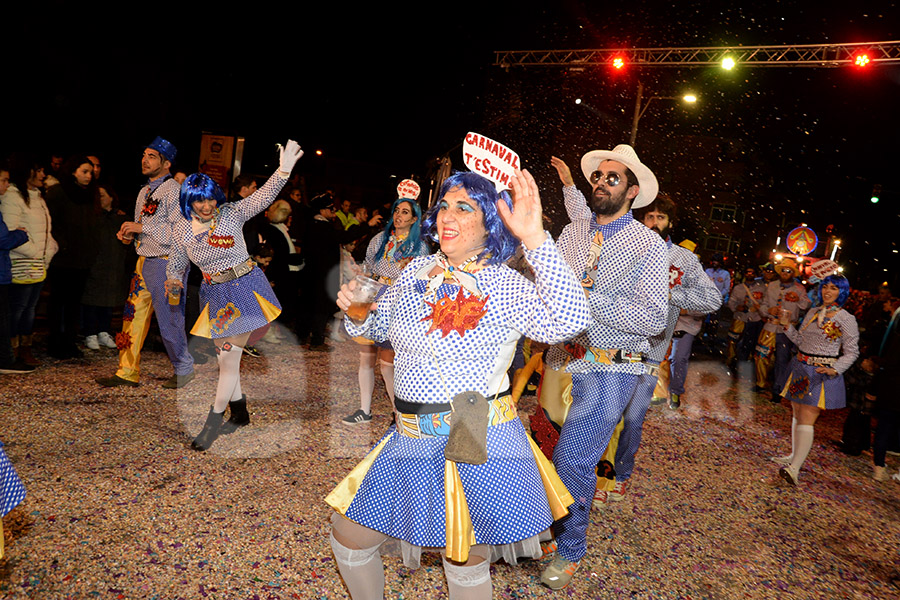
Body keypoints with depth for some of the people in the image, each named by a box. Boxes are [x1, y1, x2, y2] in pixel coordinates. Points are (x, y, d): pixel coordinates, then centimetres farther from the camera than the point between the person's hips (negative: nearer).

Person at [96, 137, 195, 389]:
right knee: (133, 317, 7)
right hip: (144, 262, 8)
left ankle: (184, 370, 17)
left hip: (166, 264, -8)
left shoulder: (174, 190, -10)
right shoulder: (144, 192, 17)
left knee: (169, 321, -1)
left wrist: (142, 228, -17)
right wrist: (130, 234, 6)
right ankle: (127, 372, 16)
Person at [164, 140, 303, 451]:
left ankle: (213, 422, 11)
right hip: (214, 295, 5)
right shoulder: (181, 230, -1)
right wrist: (173, 281, 4)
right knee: (225, 357, 14)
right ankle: (240, 414, 33)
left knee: (229, 357, -4)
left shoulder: (232, 213, -11)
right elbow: (176, 262, 17)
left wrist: (283, 171, -38)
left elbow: (262, 196, -25)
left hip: (243, 288, -5)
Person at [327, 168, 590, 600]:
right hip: (412, 440, 6)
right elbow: (375, 328, 18)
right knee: (348, 537, 18)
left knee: (465, 564, 14)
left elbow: (569, 320, -29)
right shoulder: (417, 271, 6)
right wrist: (354, 309, -5)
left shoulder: (507, 286, -11)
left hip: (478, 445, -6)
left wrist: (534, 238, -33)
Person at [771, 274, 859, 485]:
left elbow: (851, 352, -7)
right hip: (800, 369, 6)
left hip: (822, 374, -6)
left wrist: (834, 369, -21)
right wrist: (787, 326, 6)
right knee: (797, 414, 15)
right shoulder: (813, 312, 10)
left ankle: (794, 468, -16)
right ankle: (794, 455, 29)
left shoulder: (846, 319, -8)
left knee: (806, 420, -12)